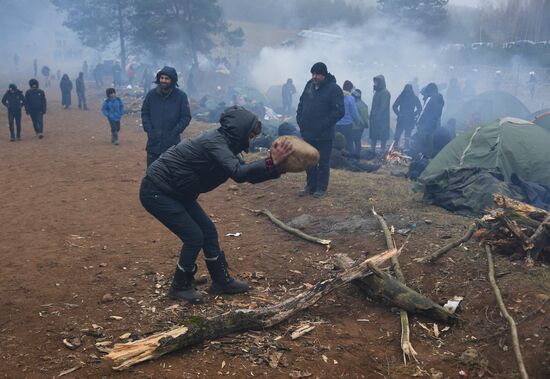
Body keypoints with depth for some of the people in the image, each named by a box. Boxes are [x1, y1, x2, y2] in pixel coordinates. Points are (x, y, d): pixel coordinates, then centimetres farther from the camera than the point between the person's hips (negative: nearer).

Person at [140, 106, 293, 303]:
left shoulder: (224, 143, 4)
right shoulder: (215, 142, -25)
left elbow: (246, 173, 6)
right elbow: (239, 173, -38)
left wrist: (277, 168, -6)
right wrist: (271, 162, -39)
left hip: (176, 191, 10)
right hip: (156, 192, -10)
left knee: (208, 231, 9)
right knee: (194, 237, -7)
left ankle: (222, 281, 23)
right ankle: (180, 287, 14)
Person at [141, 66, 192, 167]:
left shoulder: (181, 96, -4)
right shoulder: (151, 94, 3)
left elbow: (186, 117, -3)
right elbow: (144, 113, 10)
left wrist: (174, 133, -10)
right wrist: (149, 130, -2)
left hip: (172, 143, -2)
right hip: (153, 142, 2)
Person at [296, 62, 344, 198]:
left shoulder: (334, 89, -12)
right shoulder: (309, 85, 7)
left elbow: (339, 111, -17)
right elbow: (301, 103, 17)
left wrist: (322, 125, -20)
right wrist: (300, 119, 3)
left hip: (324, 135, -6)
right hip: (307, 132, 6)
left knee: (323, 162, 4)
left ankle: (321, 188, 15)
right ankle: (310, 186, 26)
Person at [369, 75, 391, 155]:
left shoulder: (385, 93, -13)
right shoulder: (377, 92, 14)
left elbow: (383, 107, -19)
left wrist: (377, 116, -22)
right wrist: (371, 117, 13)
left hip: (382, 119, -9)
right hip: (375, 118, 9)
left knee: (382, 136, -3)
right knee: (373, 135, 10)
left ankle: (382, 151, 2)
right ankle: (372, 151, 15)